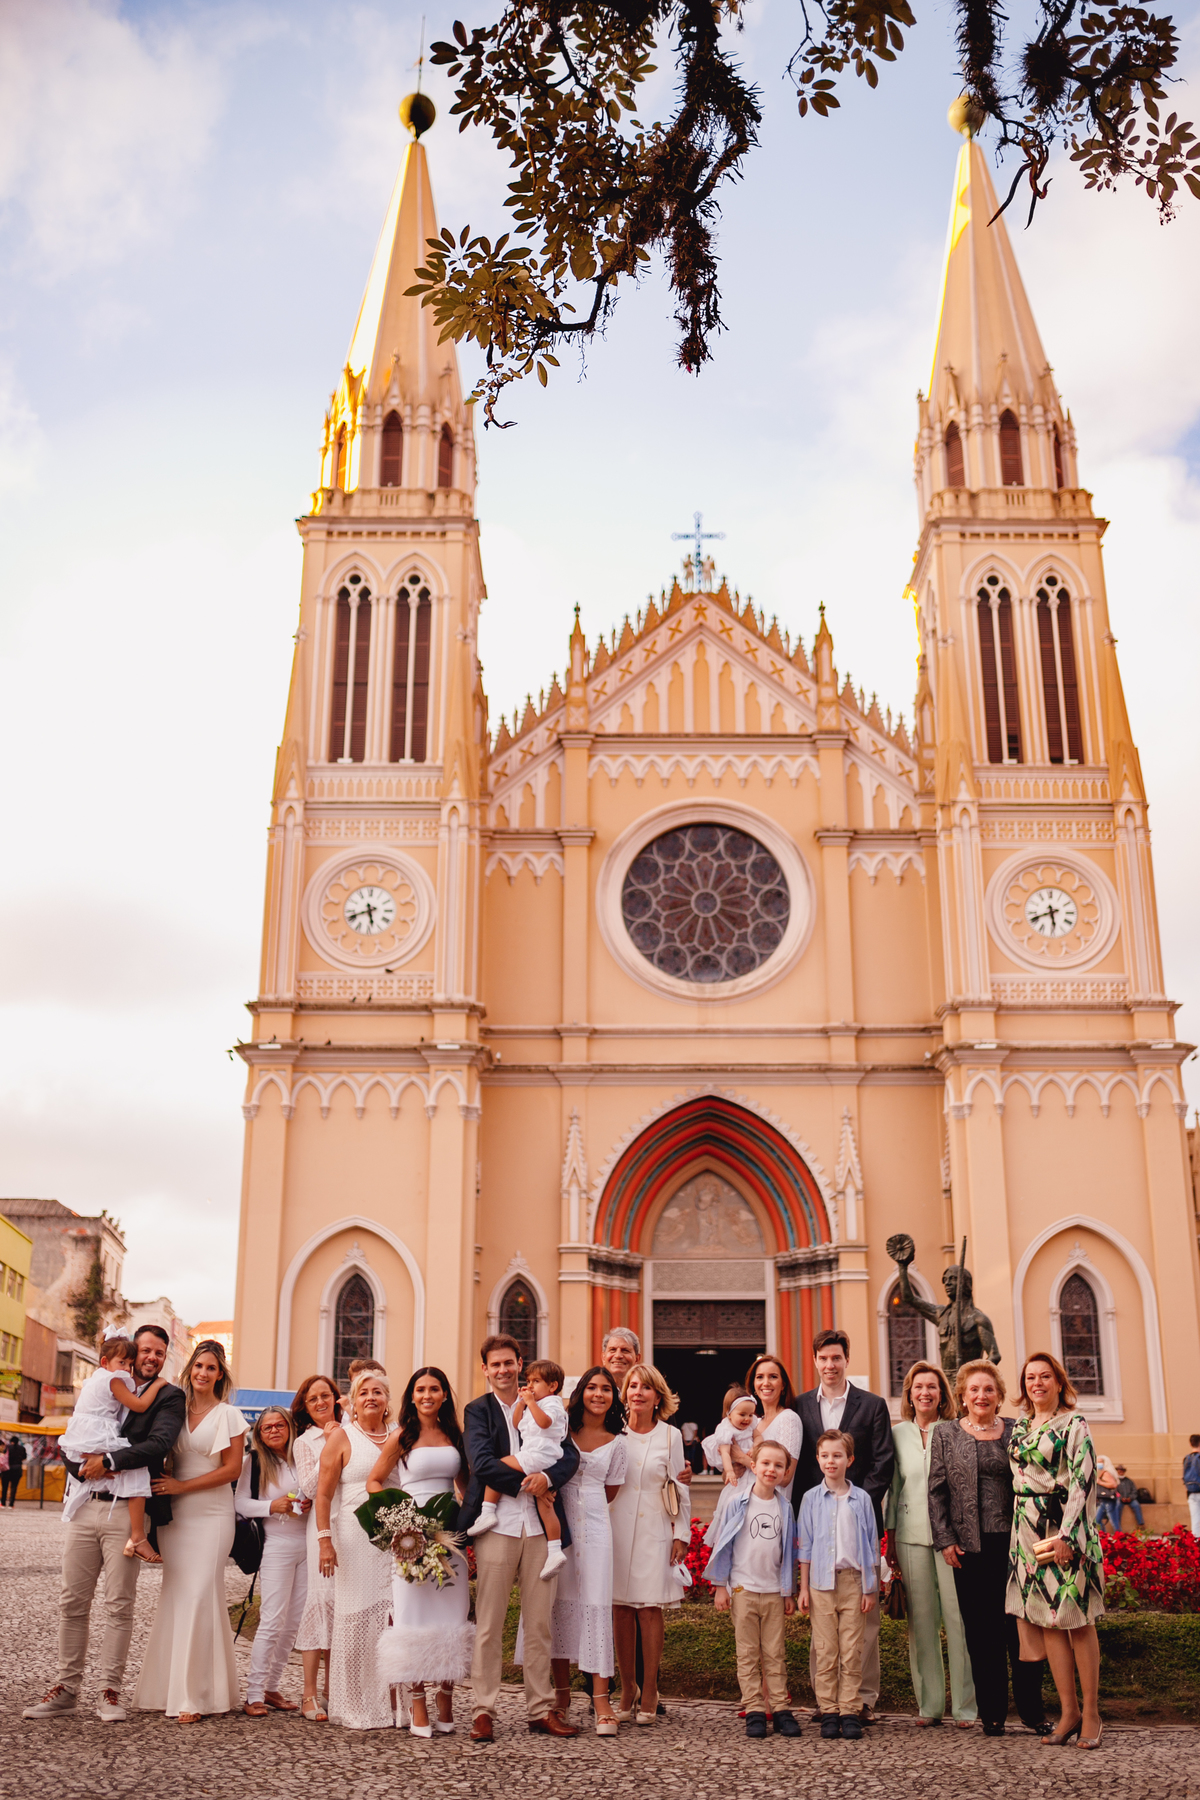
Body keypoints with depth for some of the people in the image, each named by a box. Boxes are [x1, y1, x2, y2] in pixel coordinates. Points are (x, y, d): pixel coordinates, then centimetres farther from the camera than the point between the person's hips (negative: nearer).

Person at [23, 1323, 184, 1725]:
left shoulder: (169, 1397, 2)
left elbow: (158, 1444, -14)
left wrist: (108, 1461, -16)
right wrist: (85, 1466, -6)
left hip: (127, 1512, -4)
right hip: (86, 1507, 4)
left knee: (119, 1606, 0)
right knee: (72, 1602, 8)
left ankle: (109, 1691, 10)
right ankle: (66, 1688, 17)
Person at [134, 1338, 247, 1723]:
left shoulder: (228, 1415, 0)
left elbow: (232, 1469, -5)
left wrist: (182, 1486, -10)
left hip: (211, 1514, -3)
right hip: (176, 1514, 4)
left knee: (200, 1595, -8)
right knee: (175, 1595, 1)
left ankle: (195, 1695, -5)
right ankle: (168, 1687, 10)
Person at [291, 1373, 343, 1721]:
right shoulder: (305, 1442, 8)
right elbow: (309, 1488, -3)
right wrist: (330, 1448, -6)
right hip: (323, 1525, -3)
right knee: (321, 1598, -9)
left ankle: (331, 1692, 13)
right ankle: (309, 1695, -4)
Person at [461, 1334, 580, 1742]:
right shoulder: (477, 1410, 4)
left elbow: (570, 1456, 4)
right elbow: (482, 1464, -9)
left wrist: (546, 1478, -14)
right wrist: (524, 1483, -9)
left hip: (540, 1527, 3)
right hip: (497, 1525, -3)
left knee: (540, 1623, 7)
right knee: (489, 1625, -1)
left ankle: (540, 1709, 16)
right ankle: (484, 1711, 7)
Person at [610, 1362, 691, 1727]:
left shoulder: (670, 1436, 3)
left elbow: (679, 1488, 6)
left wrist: (681, 1534, 3)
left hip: (653, 1532, -1)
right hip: (615, 1529, 1)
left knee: (649, 1610, -4)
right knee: (620, 1610, 1)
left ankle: (649, 1695, 5)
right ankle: (627, 1689, 12)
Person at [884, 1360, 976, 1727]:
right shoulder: (898, 1433, 9)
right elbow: (893, 1487, 12)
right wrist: (890, 1541, 10)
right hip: (912, 1535, 2)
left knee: (957, 1616, -5)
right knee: (921, 1620, 4)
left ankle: (965, 1706, 4)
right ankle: (929, 1704, 13)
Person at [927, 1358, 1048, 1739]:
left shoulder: (1015, 1432, 8)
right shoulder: (945, 1433, 6)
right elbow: (936, 1490, 4)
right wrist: (946, 1540, -3)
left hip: (1013, 1543, 0)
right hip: (970, 1547, 0)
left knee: (1022, 1628, 2)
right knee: (981, 1633, 4)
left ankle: (1032, 1712, 14)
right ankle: (992, 1714, 13)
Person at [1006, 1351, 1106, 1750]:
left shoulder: (1074, 1424, -6)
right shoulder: (1019, 1427, 12)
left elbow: (1082, 1481, -12)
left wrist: (1066, 1534, -19)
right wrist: (1022, 1532, 14)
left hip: (1066, 1528, -6)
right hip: (1028, 1531, 6)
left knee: (1077, 1620, -2)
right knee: (1046, 1619, 5)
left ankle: (1091, 1713, 5)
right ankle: (1068, 1710, 12)